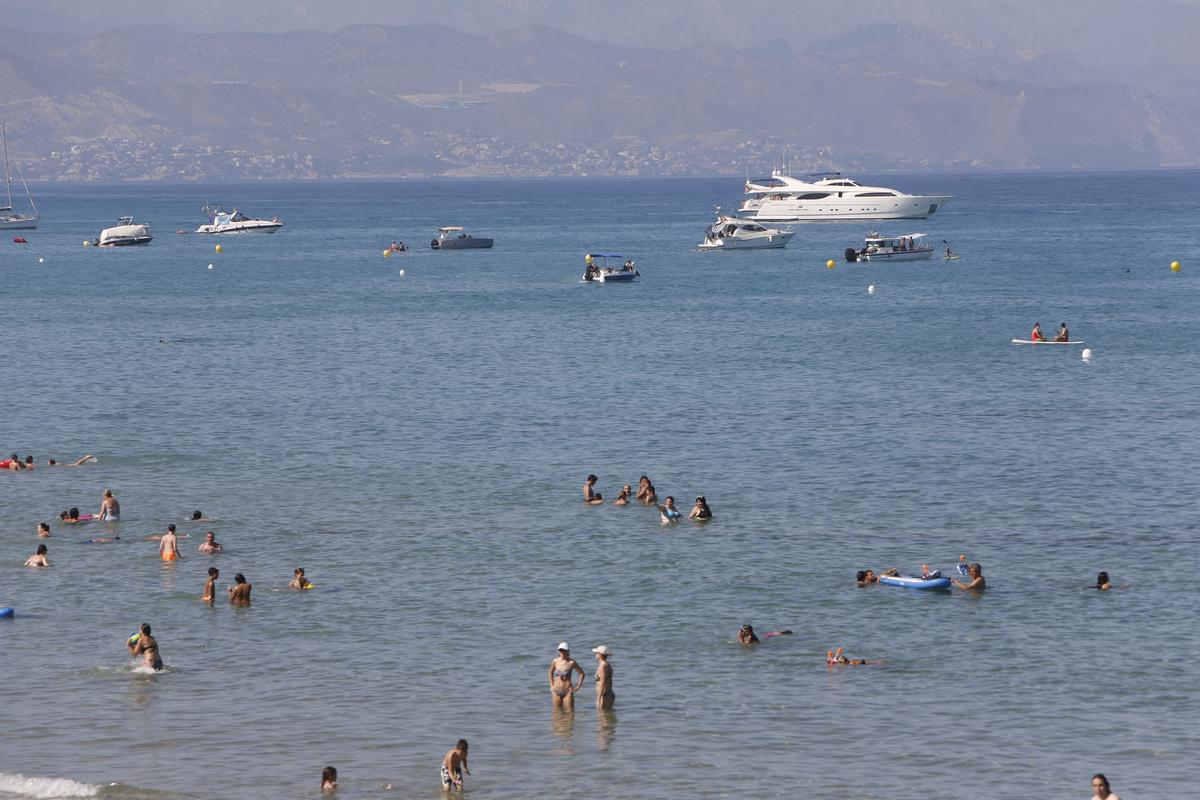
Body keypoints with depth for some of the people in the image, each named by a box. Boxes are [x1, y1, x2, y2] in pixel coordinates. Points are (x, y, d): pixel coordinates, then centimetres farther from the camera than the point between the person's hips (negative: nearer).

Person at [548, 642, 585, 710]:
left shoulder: (571, 662, -8)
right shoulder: (555, 661, 3)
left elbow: (582, 674, 1)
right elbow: (550, 672, 22)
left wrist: (578, 687, -3)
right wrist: (552, 686, 15)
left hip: (567, 691, -4)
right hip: (556, 691, 4)